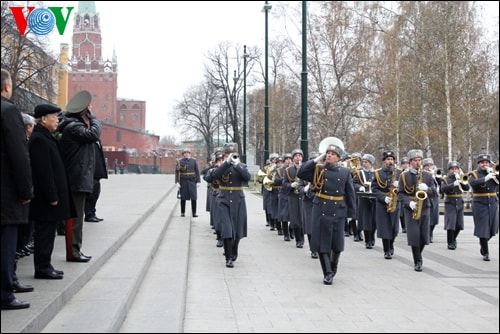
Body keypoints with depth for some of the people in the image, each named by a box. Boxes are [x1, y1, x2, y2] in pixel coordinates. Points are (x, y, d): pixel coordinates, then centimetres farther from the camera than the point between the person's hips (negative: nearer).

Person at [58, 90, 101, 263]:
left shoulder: (76, 125, 18)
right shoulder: (73, 127, -14)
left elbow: (91, 136, 17)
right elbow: (94, 134, -21)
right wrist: (92, 118, -10)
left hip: (79, 179, 11)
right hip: (77, 179, -11)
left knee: (77, 216, 14)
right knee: (74, 216, -6)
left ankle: (76, 250, 20)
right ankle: (73, 252, -1)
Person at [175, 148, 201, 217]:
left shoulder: (194, 161, 6)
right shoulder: (179, 161, 2)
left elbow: (197, 171, 7)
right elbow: (177, 172, 0)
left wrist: (198, 181, 2)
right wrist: (177, 182, -7)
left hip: (192, 181, 1)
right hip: (183, 181, -1)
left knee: (194, 197, -4)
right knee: (183, 198, 4)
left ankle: (194, 212, 0)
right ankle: (182, 212, 13)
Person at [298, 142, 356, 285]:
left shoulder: (345, 172, 3)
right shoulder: (318, 170, 2)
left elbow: (350, 193, 6)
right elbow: (300, 173, -9)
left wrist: (351, 212, 3)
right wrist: (315, 160, -9)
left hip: (338, 211, 0)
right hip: (321, 210, 0)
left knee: (337, 243, 7)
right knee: (322, 242, -1)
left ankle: (333, 268, 32)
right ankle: (328, 273, 7)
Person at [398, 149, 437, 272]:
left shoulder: (427, 175, 9)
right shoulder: (404, 176, 2)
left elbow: (434, 192, 5)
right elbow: (400, 193, -1)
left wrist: (427, 189, -17)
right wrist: (409, 202, -17)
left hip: (424, 208, 2)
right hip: (410, 209, -2)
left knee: (424, 236, 3)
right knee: (414, 235, -7)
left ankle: (418, 256, 29)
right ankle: (417, 262, 4)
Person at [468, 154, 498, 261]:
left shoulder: (493, 173, 11)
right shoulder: (474, 174, 0)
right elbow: (473, 183, -22)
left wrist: (494, 174, -15)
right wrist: (486, 178, -29)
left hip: (493, 205, 4)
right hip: (480, 205, -4)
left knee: (493, 230, 9)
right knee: (483, 229, -4)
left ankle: (483, 243, 37)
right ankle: (485, 253, 6)